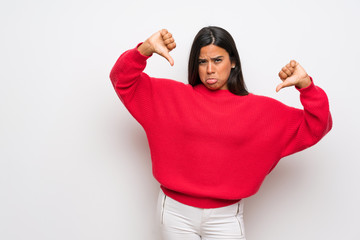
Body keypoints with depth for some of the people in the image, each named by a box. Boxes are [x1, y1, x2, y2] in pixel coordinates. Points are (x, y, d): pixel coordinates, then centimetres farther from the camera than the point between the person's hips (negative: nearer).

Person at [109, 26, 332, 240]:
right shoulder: (173, 96, 0)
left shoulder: (260, 109, 0)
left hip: (226, 217, 0)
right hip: (176, 211, 0)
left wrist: (305, 85, -13)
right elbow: (123, 80, 0)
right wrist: (145, 49, -17)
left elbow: (315, 126, 2)